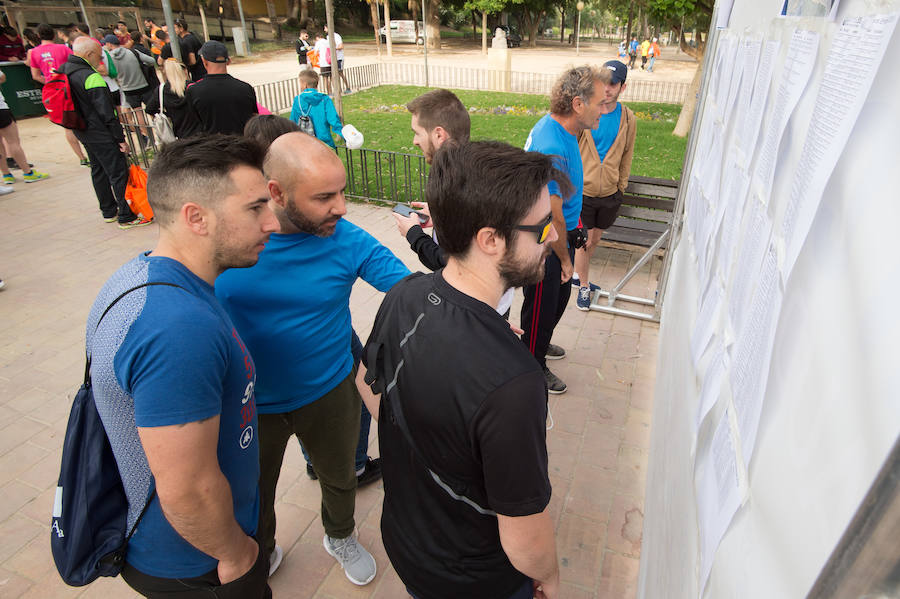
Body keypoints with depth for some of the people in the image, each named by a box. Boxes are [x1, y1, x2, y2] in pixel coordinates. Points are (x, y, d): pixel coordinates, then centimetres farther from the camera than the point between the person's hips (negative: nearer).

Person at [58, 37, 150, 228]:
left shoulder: (62, 71, 8)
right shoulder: (91, 77, -21)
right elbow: (107, 112, -21)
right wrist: (120, 138, -16)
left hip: (82, 132, 10)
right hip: (101, 135, -10)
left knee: (98, 170, 18)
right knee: (118, 174, -4)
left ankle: (109, 212, 28)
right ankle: (126, 217, -2)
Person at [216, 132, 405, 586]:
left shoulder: (348, 241, -19)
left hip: (328, 394, 0)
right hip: (249, 403, 1)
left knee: (339, 477, 26)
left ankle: (340, 537, 61)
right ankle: (260, 554, 61)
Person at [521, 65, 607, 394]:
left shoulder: (558, 127, 1)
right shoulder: (551, 148, -32)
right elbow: (553, 219, -25)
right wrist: (565, 259, -11)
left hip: (559, 237, 9)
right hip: (546, 245, -9)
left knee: (560, 296, 26)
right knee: (542, 306, 10)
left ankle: (538, 346, 50)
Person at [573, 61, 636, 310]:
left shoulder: (627, 118, -1)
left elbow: (626, 155, 10)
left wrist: (621, 186, 12)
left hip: (610, 194, 3)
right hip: (582, 190, -3)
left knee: (595, 238, 17)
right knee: (583, 241, 4)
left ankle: (577, 269, 44)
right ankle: (584, 285, 23)